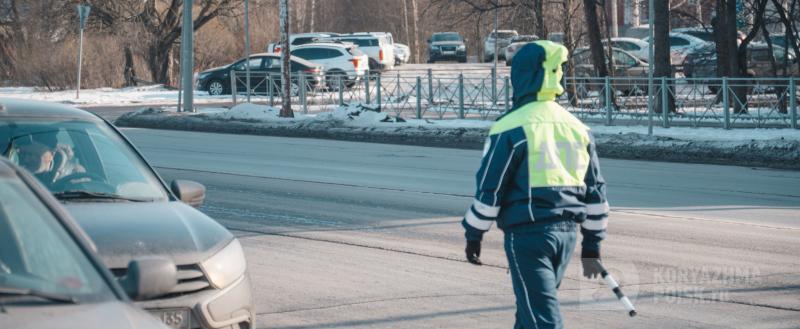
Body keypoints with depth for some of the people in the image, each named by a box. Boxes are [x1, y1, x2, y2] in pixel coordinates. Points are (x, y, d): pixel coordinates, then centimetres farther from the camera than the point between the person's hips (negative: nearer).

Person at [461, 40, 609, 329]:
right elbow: (595, 190, 12)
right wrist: (592, 247, 19)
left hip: (528, 234, -7)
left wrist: (473, 236, 3)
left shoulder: (510, 128, -11)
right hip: (567, 232, 7)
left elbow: (489, 189, -10)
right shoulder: (577, 127, 9)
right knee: (533, 306, 22)